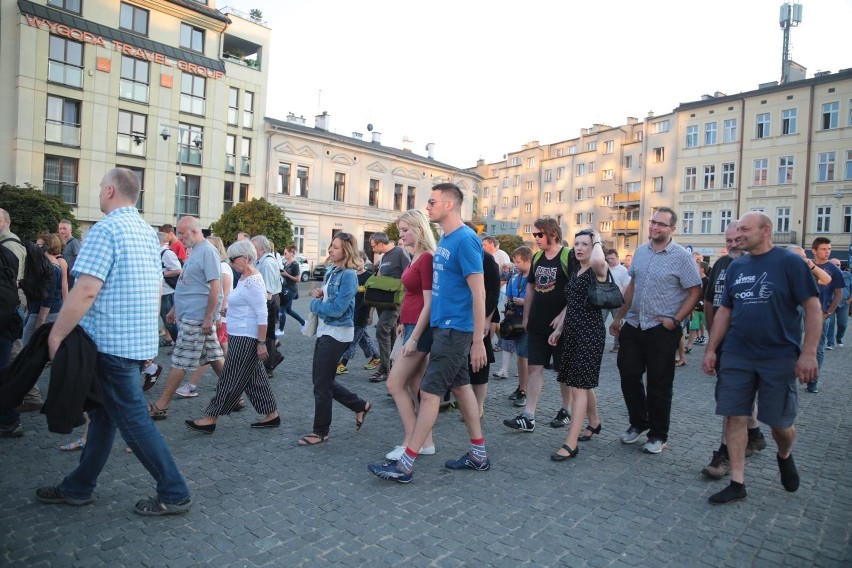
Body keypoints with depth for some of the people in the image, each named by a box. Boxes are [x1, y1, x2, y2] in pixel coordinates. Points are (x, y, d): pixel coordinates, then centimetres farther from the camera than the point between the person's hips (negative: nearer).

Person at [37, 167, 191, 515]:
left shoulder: (106, 229, -15)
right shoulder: (147, 231, 12)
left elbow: (86, 291, -22)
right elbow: (156, 289, 17)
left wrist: (56, 335, -13)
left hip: (113, 342, -9)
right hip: (140, 339, 9)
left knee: (132, 419, -1)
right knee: (104, 413, 18)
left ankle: (175, 494, 6)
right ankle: (78, 487, 32)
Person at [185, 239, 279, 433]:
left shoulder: (253, 282, -19)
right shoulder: (244, 278, 12)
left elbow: (262, 315, -21)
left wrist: (262, 343, -21)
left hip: (246, 339, -10)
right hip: (239, 337, 10)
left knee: (231, 379, 1)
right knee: (255, 377, 14)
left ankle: (211, 419, 11)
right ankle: (272, 415, 21)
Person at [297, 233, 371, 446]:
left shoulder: (348, 276, -16)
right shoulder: (331, 271, 11)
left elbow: (337, 309, -22)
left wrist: (315, 303, -7)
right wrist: (318, 294, 0)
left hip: (337, 333, -9)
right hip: (325, 331, 9)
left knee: (322, 383, 0)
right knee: (324, 380, 16)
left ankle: (321, 431, 17)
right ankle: (360, 405, 31)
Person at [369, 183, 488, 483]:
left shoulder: (465, 239, -16)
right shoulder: (445, 240, 12)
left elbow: (478, 292, -19)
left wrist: (478, 341, -20)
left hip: (454, 329, -9)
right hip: (444, 325, 9)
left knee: (429, 392, -5)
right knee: (461, 387, 14)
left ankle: (406, 464, 4)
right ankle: (478, 454, 27)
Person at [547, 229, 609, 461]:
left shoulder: (598, 270, -11)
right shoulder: (575, 270, 14)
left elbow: (599, 261, -38)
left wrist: (598, 241, -18)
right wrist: (559, 329, 17)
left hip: (590, 333, -8)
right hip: (572, 331, 8)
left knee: (579, 386, -9)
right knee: (582, 383, 18)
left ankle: (571, 444, -6)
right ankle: (594, 422, 40)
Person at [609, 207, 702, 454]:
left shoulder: (682, 257, -8)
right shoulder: (640, 252, 8)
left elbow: (695, 292, -7)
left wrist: (675, 320, -14)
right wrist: (619, 317, 15)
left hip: (662, 331, -5)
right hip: (632, 326, 5)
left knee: (659, 385, 5)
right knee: (628, 376, 10)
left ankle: (658, 435, 22)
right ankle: (638, 423, 31)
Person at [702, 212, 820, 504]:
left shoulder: (789, 262, -5)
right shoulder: (736, 267, 9)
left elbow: (812, 307, -8)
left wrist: (809, 352, -16)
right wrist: (711, 349, 9)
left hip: (779, 357, -4)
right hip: (736, 357, 4)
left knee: (780, 422, 6)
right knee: (735, 417, 2)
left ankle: (785, 456, 40)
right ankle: (737, 483, 12)